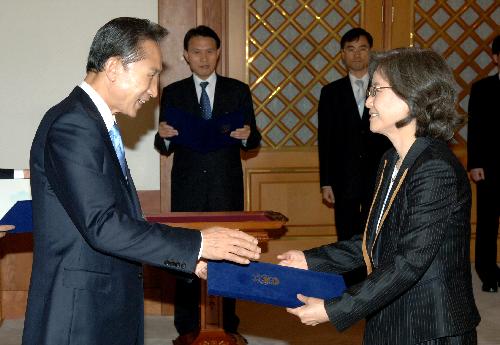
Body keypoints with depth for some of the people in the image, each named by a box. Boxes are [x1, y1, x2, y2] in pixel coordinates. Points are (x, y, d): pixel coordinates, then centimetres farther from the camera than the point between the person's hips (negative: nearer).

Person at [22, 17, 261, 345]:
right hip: (79, 319, -9)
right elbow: (101, 225, -25)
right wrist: (197, 244, -22)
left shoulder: (96, 122, 13)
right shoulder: (72, 126, -18)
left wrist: (186, 256, 6)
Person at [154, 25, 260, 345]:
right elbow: (165, 147, 6)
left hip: (227, 189, 0)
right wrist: (164, 136, -16)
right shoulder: (172, 93, 6)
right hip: (187, 189, 0)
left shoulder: (238, 91, 5)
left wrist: (247, 135, -17)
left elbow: (253, 141, 5)